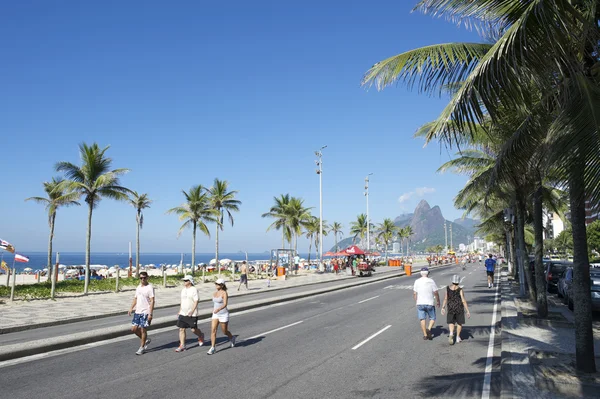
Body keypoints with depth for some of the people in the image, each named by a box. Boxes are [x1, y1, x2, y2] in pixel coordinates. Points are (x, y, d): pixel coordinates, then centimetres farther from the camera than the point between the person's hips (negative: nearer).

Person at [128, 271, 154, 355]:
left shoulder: (150, 287, -11)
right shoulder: (138, 287, 12)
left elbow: (152, 301, -14)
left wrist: (150, 313, -19)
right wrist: (131, 308, 7)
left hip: (145, 312, -7)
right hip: (137, 311, 7)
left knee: (143, 329, -1)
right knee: (134, 328, 6)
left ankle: (142, 347, 13)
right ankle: (146, 340, 27)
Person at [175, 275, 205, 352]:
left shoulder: (194, 290, -10)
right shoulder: (183, 290, 12)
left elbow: (196, 302, -14)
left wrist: (192, 311, -22)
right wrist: (179, 311, 16)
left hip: (192, 314, -6)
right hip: (183, 314, 7)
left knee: (193, 329, 1)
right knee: (181, 329, 1)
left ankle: (201, 336, 31)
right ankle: (182, 346, 7)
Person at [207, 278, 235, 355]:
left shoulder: (224, 293, -15)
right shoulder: (215, 293, 7)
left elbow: (225, 304, -26)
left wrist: (218, 309, -42)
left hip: (224, 315, -6)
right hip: (215, 315, 6)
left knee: (225, 332, 9)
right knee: (213, 330, -9)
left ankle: (232, 338, 41)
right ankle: (212, 348, -7)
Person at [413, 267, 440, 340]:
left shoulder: (417, 281, 0)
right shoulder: (431, 281, -7)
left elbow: (414, 293, 2)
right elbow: (436, 293, -5)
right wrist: (438, 301, 10)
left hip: (420, 303, 2)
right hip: (429, 304, -2)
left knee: (422, 319, 9)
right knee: (432, 318, 12)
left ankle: (425, 335, 9)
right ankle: (429, 329, -11)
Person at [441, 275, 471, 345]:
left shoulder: (448, 288, -5)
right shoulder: (460, 290, -14)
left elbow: (446, 299, 0)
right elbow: (463, 301, -14)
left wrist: (443, 307, 11)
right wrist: (467, 311, -8)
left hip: (450, 308, 2)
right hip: (459, 308, -2)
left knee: (451, 322, 10)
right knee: (459, 323, 16)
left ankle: (451, 334, -17)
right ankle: (458, 337, 22)